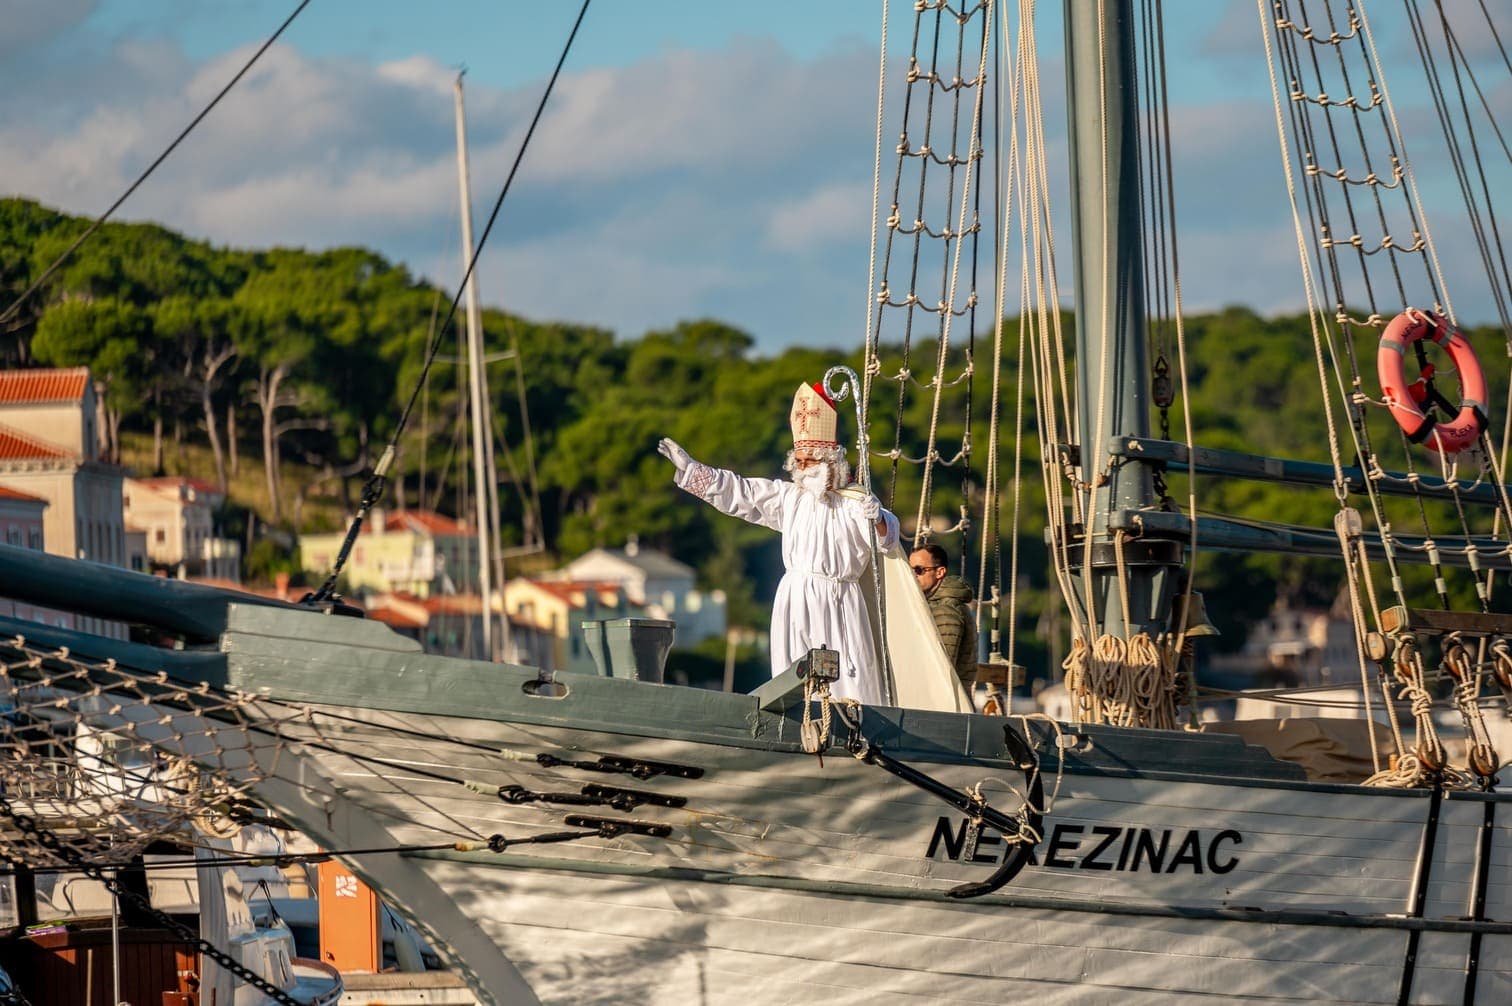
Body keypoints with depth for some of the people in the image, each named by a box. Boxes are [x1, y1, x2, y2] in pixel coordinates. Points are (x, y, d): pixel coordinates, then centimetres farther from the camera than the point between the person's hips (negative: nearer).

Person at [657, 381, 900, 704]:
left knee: (849, 676, -10)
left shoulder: (855, 503, 2)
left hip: (840, 604, -3)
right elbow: (736, 490, 18)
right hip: (797, 601, 3)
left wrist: (876, 519, -31)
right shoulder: (786, 497, 13)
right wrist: (689, 468, 18)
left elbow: (888, 536, -9)